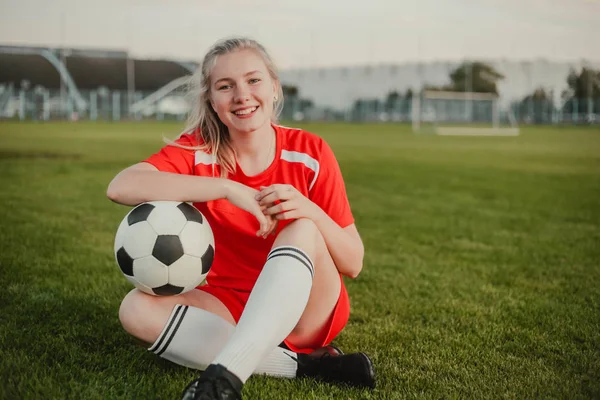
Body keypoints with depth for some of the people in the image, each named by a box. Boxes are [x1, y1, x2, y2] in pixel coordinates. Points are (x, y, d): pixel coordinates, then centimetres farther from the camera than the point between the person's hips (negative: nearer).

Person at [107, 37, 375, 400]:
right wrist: (226, 187, -32)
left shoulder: (310, 153, -7)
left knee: (302, 230, -29)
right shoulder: (196, 151, -7)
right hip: (228, 310, 1)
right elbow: (121, 187, -28)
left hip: (307, 312, -1)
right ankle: (305, 363, -27)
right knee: (138, 307, -25)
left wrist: (309, 211, -26)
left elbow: (353, 264, -6)